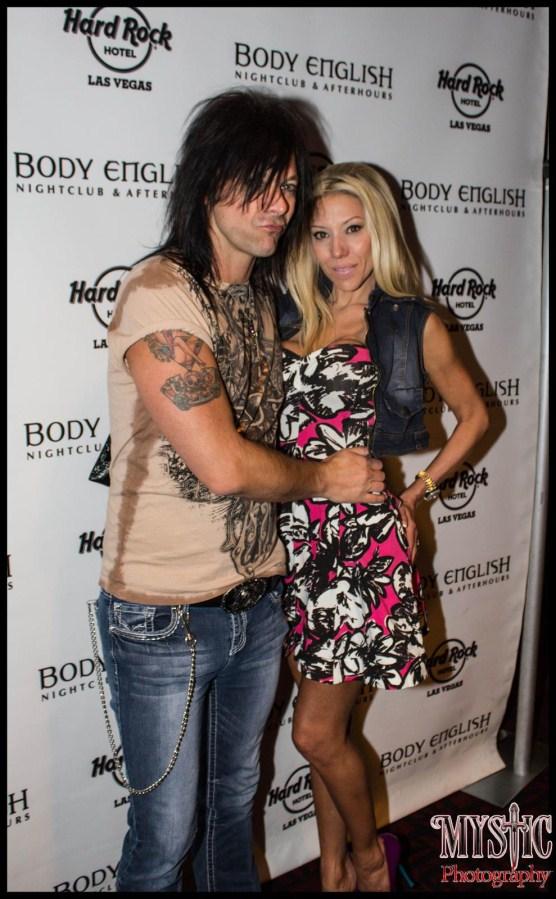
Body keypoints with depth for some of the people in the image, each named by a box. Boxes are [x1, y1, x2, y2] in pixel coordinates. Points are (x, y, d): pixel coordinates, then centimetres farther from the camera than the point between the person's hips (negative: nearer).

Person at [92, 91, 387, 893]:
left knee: (235, 798, 25)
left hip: (257, 605, 7)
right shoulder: (160, 294, -18)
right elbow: (222, 465, -23)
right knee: (167, 833, 11)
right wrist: (325, 480, -8)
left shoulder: (265, 299, 7)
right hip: (165, 618, -7)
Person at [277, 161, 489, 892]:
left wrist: (417, 492, 3)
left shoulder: (412, 323, 0)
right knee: (327, 728, 14)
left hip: (367, 544, -4)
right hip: (297, 541, 4)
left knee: (317, 732, 0)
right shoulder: (293, 318, 9)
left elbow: (474, 413, 10)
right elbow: (271, 427, 17)